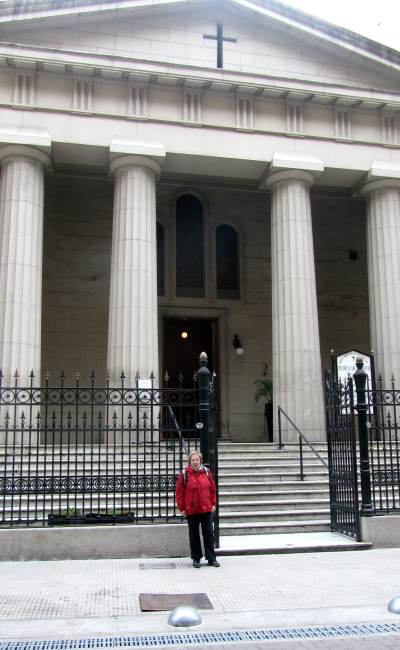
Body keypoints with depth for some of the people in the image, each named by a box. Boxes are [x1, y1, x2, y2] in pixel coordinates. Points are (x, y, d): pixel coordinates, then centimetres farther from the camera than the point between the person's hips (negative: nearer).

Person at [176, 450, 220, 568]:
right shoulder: (184, 474, -8)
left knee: (209, 534, 6)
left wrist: (213, 503, 5)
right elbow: (179, 492, -6)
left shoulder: (206, 472, 1)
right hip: (191, 510, -2)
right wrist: (182, 508, -7)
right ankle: (196, 559, 20)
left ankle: (211, 559, 14)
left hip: (206, 509, 2)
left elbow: (213, 488, 8)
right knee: (194, 535, 8)